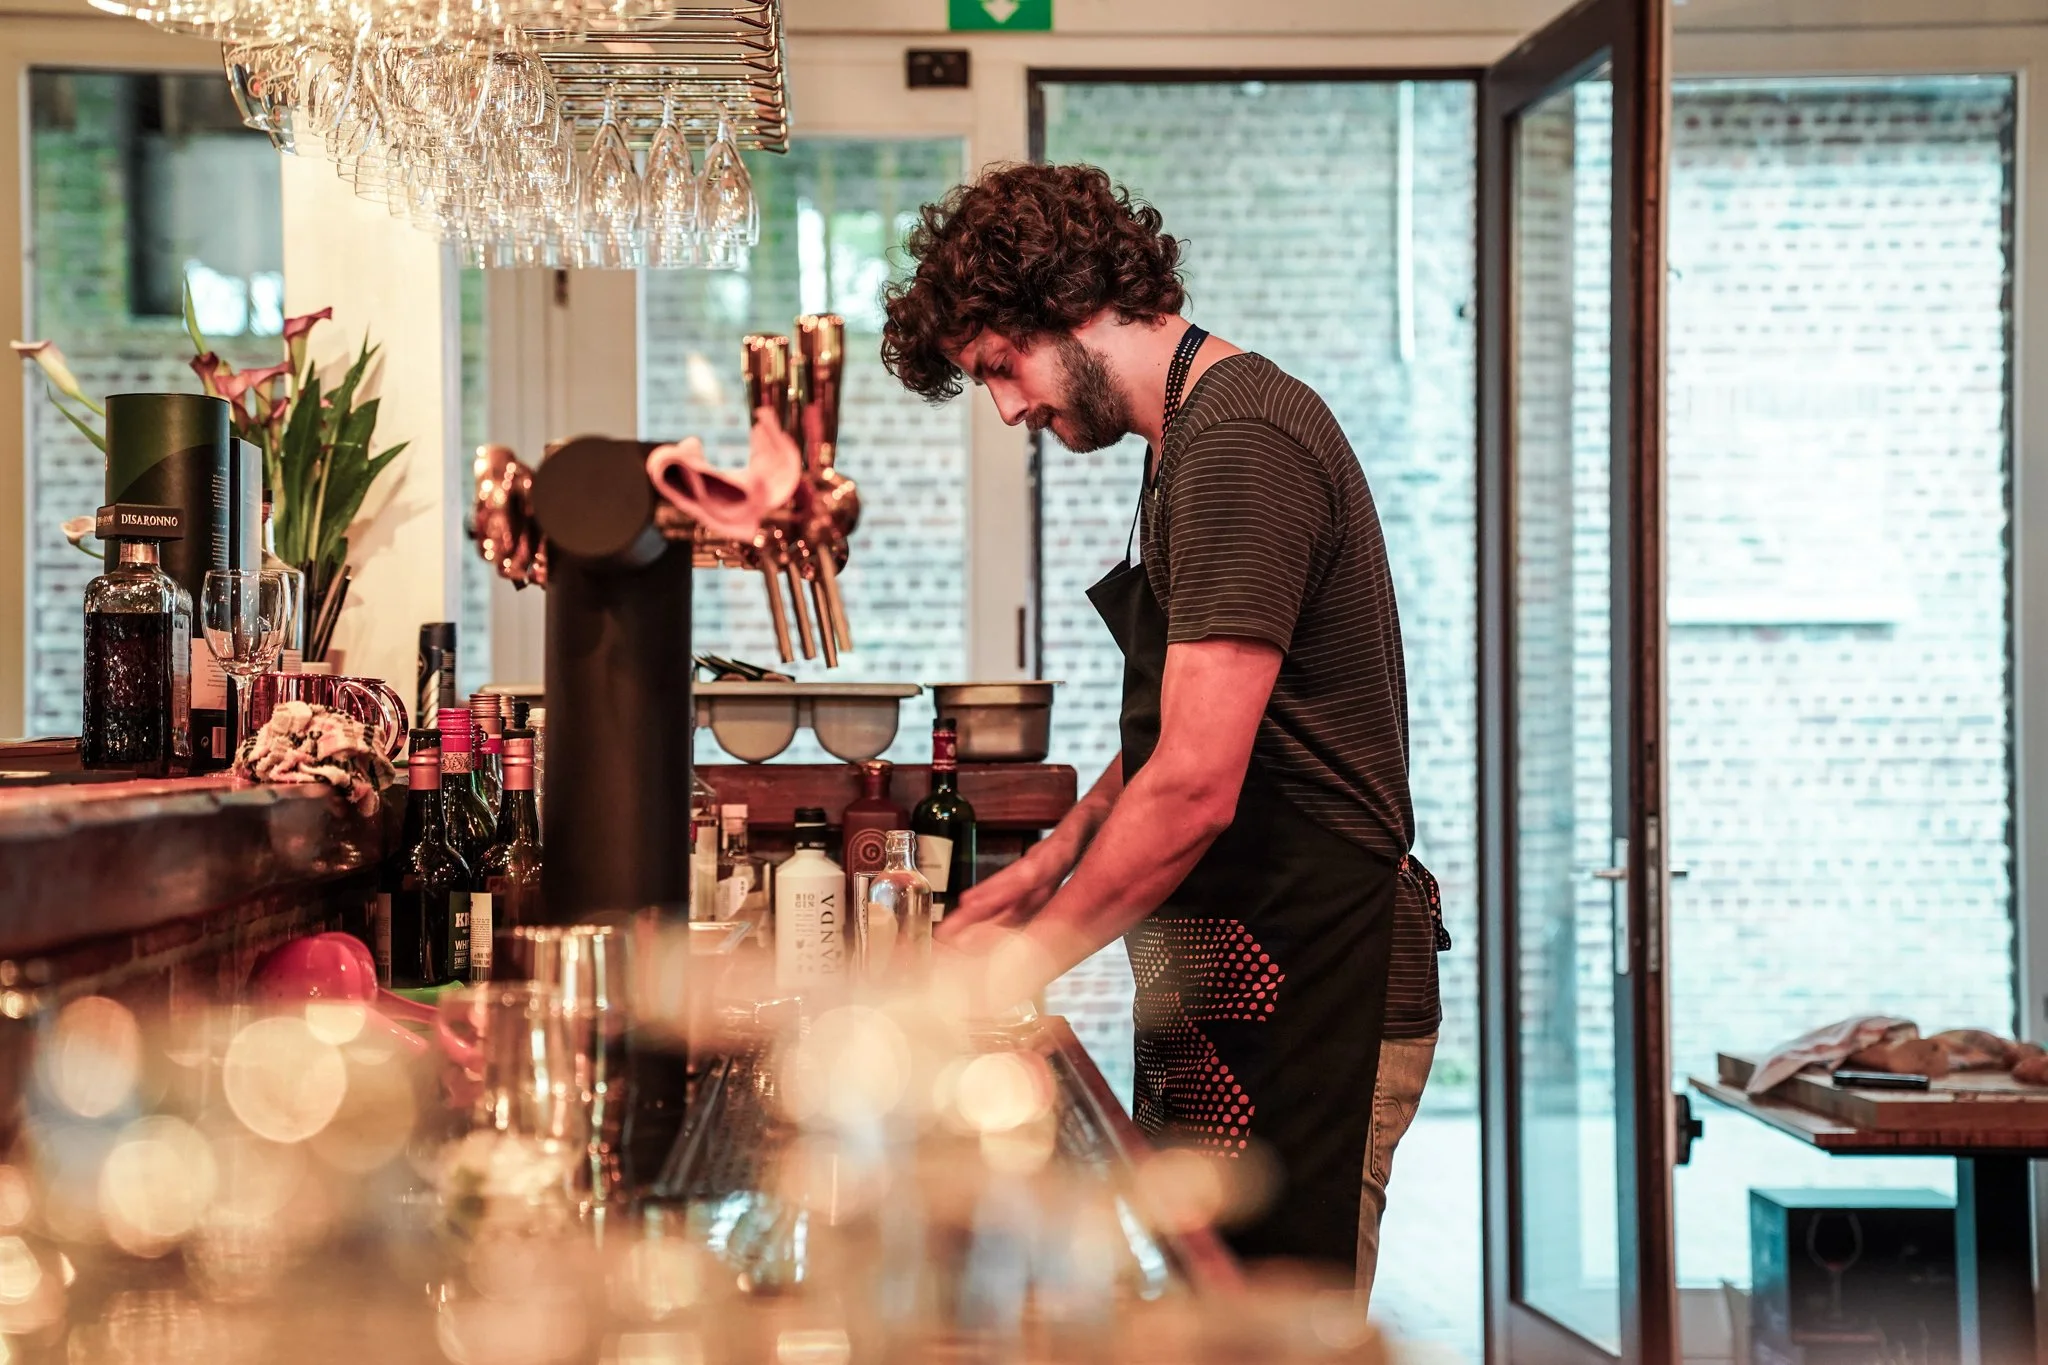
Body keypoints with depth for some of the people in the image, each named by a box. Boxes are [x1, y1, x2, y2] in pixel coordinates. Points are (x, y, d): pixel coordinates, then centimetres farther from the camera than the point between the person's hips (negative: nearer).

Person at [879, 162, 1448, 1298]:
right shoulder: (1203, 437, 17)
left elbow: (1195, 788, -22)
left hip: (1295, 997, -10)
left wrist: (1014, 969, -13)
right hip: (1247, 988, 10)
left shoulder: (1237, 447, -16)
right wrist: (1055, 858, 16)